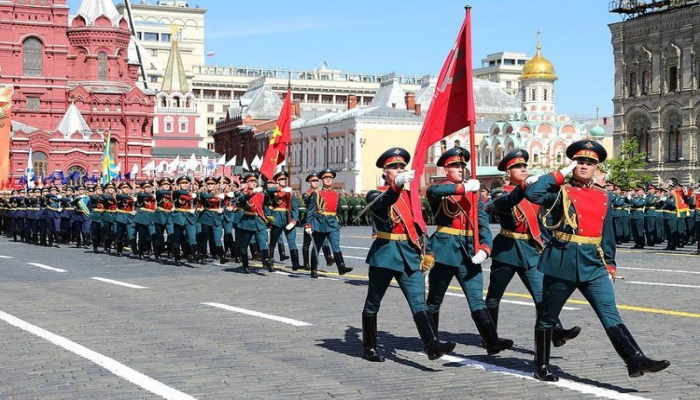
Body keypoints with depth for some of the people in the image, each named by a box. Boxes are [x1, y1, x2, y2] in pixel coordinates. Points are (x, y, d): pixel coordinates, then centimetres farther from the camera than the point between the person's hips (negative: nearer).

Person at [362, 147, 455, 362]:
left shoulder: (408, 195, 14)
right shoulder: (376, 195, -4)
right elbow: (383, 203, -30)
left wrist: (422, 249, 20)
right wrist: (396, 185, -47)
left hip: (409, 256, 4)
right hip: (384, 254, -4)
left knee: (418, 302, -8)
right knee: (373, 304, 7)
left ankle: (432, 345, -19)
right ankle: (369, 348, 19)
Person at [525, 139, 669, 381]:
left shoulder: (604, 197, 12)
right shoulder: (560, 191, -1)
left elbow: (607, 234, 19)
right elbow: (531, 193, -20)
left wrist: (609, 264, 15)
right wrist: (561, 174, -12)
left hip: (593, 264, 4)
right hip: (562, 262, -3)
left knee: (610, 314, -7)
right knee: (547, 317, 7)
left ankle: (636, 361, -15)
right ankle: (541, 366, 20)